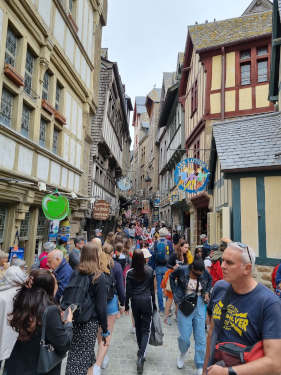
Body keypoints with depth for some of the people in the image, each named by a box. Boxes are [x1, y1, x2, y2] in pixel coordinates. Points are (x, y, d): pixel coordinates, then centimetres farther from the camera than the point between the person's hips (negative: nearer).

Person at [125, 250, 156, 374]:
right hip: (147, 301, -1)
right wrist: (154, 303, 11)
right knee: (146, 329, 5)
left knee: (138, 327, 21)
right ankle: (140, 356, -10)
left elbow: (128, 291, -6)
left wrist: (126, 305, 6)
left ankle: (141, 352, 37)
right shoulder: (150, 271, -9)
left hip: (135, 301, 1)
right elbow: (152, 289, 0)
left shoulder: (130, 273, -12)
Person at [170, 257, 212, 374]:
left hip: (199, 304, 2)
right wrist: (175, 293, 1)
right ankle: (182, 353, 33)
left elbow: (210, 280, 15)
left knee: (200, 337, 5)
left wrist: (207, 292, 1)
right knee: (184, 337, -2)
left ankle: (200, 367, 22)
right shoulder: (182, 270, -15)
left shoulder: (205, 273, -8)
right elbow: (172, 277, 4)